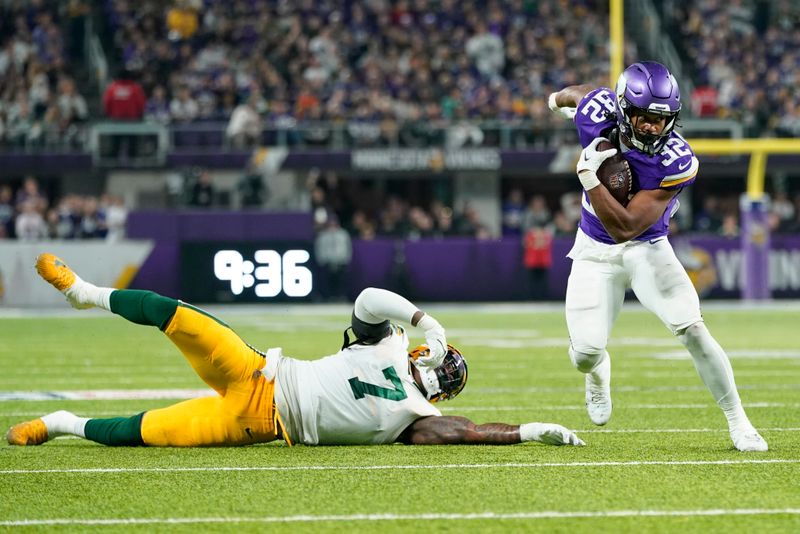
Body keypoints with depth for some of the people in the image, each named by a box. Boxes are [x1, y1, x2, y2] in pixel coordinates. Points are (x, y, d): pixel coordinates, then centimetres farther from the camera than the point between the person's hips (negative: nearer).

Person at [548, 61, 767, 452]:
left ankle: (737, 422, -5)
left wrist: (588, 174, -37)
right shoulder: (597, 111, -21)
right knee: (586, 353, -7)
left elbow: (625, 228, -32)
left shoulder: (676, 163, -28)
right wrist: (558, 99, 30)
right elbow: (574, 94, 7)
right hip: (595, 251, 2)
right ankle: (597, 371, 34)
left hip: (647, 248, -2)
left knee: (691, 329, -19)